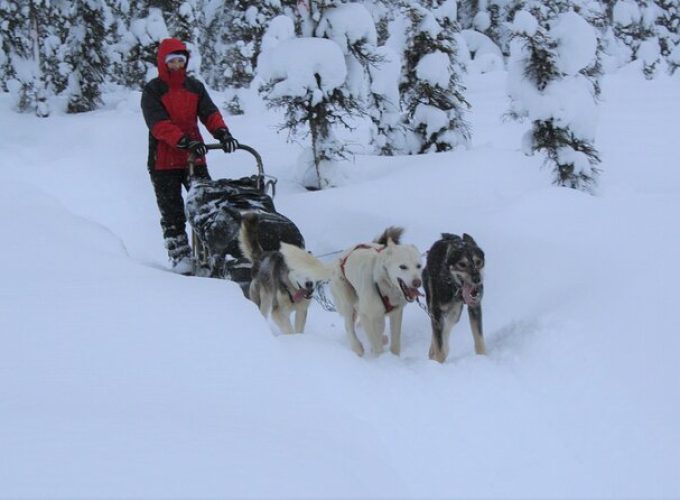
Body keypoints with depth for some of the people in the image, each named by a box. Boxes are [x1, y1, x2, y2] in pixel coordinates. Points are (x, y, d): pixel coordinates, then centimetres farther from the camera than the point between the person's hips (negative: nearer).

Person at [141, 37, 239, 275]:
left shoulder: (195, 87, 11)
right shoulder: (152, 91, -4)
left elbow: (210, 113, -1)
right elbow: (159, 124, -17)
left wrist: (222, 132, -22)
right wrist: (184, 141, -31)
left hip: (195, 159, 4)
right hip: (164, 162, -4)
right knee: (172, 213, 0)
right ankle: (180, 258, 4)